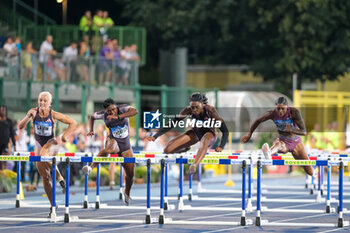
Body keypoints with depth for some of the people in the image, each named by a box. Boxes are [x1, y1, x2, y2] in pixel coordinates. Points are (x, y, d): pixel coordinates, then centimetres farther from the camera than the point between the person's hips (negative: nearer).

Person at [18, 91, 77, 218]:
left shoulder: (53, 115, -16)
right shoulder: (34, 112, -10)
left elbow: (73, 123, -6)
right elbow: (20, 126, -15)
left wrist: (65, 135, -15)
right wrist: (28, 117, -31)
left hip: (51, 143, -4)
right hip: (39, 144, 4)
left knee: (42, 155, -40)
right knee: (45, 177, 4)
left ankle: (59, 178, -21)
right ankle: (53, 205, 16)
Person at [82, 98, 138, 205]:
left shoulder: (123, 109, -13)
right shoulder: (103, 114, -6)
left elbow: (135, 111, -34)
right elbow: (92, 117, 16)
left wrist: (118, 117, -42)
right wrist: (91, 130, 5)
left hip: (126, 145, 2)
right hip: (113, 140, -2)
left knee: (130, 174, 7)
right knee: (109, 149, -44)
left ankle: (126, 192, 36)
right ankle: (91, 167, -54)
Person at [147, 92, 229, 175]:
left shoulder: (210, 110, -29)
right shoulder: (188, 111, -22)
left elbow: (225, 131, -26)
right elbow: (171, 124, -17)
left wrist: (221, 146, -40)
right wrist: (155, 136, -26)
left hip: (209, 133, -4)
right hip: (195, 132, 4)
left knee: (204, 142, -44)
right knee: (168, 150, -11)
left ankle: (194, 166, -65)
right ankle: (185, 149, 23)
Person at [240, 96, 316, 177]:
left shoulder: (294, 112, -23)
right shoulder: (272, 114, -17)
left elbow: (304, 132, -25)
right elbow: (258, 121, 2)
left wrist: (291, 130, -42)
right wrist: (249, 134, 5)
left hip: (296, 142, 0)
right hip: (283, 141, 0)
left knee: (310, 172, 2)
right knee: (278, 144, -42)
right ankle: (269, 153, -76)